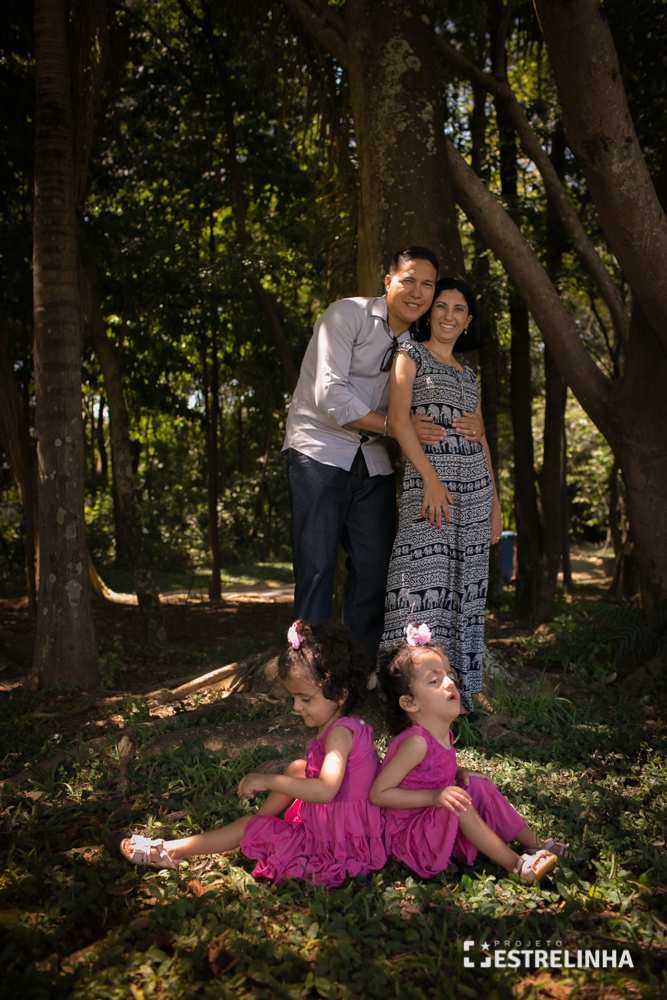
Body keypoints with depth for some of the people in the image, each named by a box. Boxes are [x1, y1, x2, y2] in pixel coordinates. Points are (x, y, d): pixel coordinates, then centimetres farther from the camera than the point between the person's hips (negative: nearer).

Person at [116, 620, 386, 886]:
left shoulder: (340, 732, -26)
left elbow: (326, 790, -38)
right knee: (298, 768, 18)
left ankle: (167, 851, 12)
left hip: (338, 842, -9)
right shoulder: (345, 727, 4)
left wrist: (268, 781, -33)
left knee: (249, 826, 0)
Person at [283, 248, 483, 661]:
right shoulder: (347, 315, -5)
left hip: (372, 459, 6)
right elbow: (330, 396, -14)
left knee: (375, 569, 1)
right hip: (320, 450, -6)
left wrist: (472, 423, -6)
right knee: (317, 566, -9)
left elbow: (435, 407, 17)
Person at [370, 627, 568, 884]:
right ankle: (516, 865, -17)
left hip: (439, 824, 9)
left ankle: (534, 843, 11)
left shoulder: (442, 733, 0)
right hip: (406, 832, -9)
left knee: (479, 786, 3)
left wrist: (458, 773, 2)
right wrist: (435, 796, -31)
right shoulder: (416, 742, -27)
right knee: (458, 804, -28)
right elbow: (378, 793, -28)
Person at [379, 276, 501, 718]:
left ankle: (456, 689, 11)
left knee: (463, 584, 5)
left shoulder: (468, 374, 21)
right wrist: (431, 479, -17)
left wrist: (495, 500, 14)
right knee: (426, 579, -10)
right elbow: (399, 418, -7)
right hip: (428, 478, -6)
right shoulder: (411, 353, 5)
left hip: (475, 484, 6)